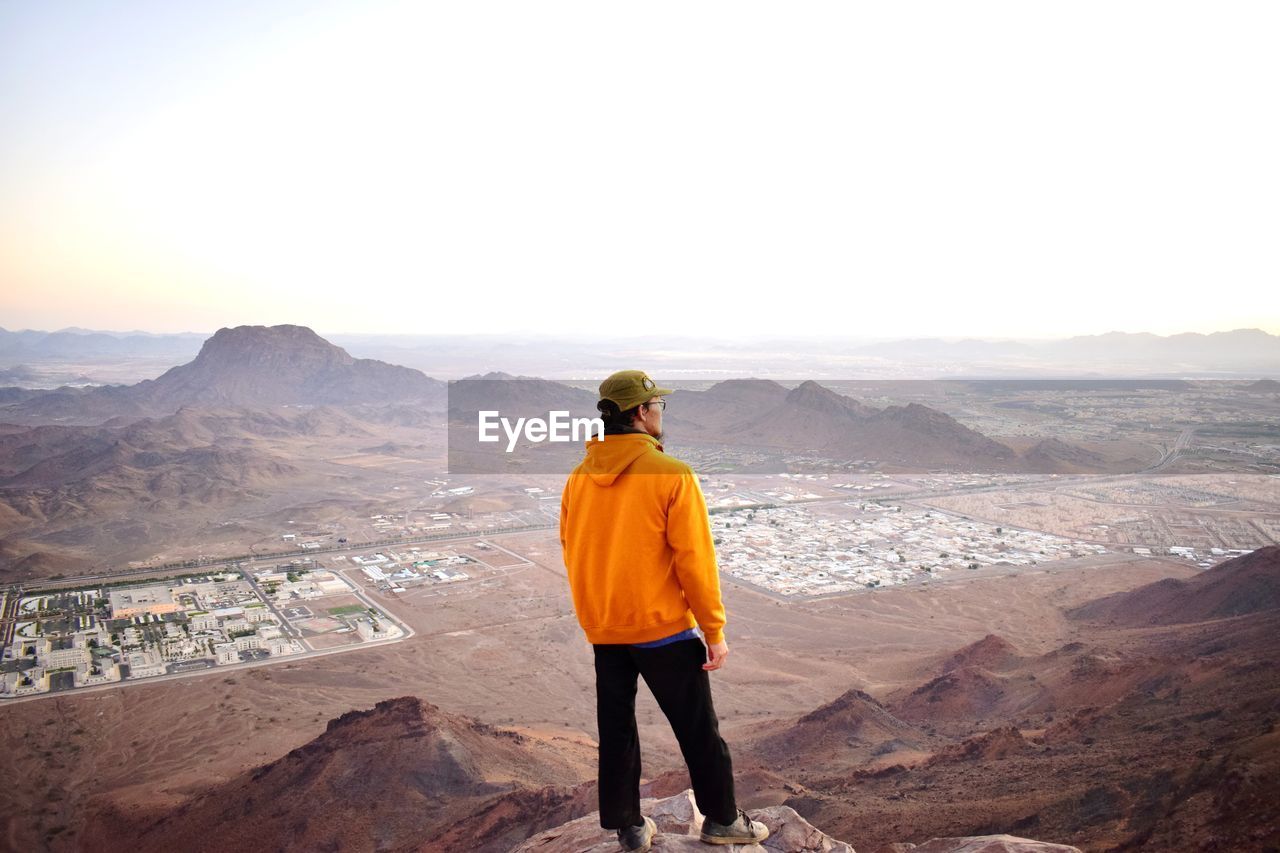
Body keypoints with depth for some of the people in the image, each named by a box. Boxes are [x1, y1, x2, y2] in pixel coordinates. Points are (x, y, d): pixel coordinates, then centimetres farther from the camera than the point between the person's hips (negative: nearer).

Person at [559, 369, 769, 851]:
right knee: (697, 729, 12)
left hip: (601, 629, 5)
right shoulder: (672, 474, -15)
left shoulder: (579, 477, 0)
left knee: (616, 729, 16)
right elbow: (694, 558, -15)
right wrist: (715, 630, -8)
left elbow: (570, 550, 7)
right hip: (663, 626, -5)